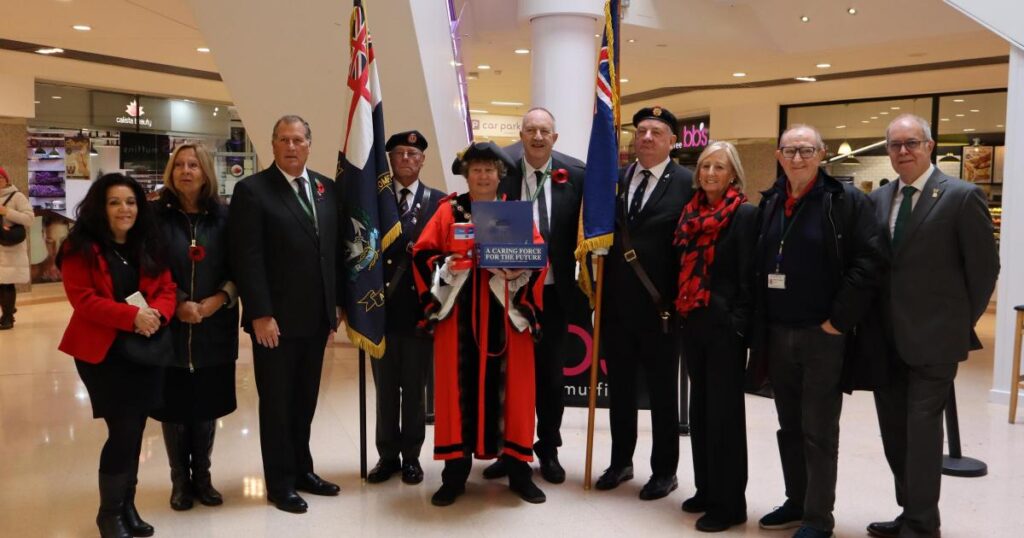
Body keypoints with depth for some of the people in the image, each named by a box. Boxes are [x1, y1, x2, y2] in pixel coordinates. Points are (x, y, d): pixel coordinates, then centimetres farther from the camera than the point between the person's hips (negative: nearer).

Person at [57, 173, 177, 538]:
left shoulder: (148, 246, 11)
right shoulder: (80, 248, -5)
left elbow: (167, 288, 6)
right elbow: (83, 300, -14)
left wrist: (157, 314, -15)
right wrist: (132, 316, -24)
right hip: (102, 353, -5)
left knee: (135, 430, 9)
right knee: (123, 431, -8)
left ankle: (127, 506, 23)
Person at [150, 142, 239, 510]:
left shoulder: (223, 215, 3)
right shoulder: (156, 214, 0)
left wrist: (219, 299, -13)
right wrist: (176, 304, -15)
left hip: (214, 328, 1)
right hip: (169, 326, -1)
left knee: (206, 405, 9)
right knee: (174, 406, 7)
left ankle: (202, 476, 26)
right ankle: (180, 481, 22)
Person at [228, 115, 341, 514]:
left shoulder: (326, 188, 9)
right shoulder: (252, 190, -7)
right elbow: (247, 258, -13)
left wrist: (336, 303, 8)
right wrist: (260, 314, -18)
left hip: (316, 317, 5)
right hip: (276, 319, -5)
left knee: (305, 400, 16)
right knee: (276, 403, 8)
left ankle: (302, 470, 31)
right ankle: (280, 483, 21)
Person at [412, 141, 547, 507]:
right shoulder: (448, 211, 8)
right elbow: (422, 253, 2)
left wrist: (518, 271, -17)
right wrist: (447, 266, -15)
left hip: (505, 314, 0)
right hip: (459, 314, 0)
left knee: (509, 386, 2)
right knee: (459, 385, 2)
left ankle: (518, 468, 13)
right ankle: (455, 471, 10)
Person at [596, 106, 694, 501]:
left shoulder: (687, 183, -6)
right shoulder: (615, 179, 8)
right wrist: (598, 283, -1)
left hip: (660, 305, -4)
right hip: (617, 303, 5)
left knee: (663, 392, 9)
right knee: (619, 388, 15)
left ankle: (664, 471, 25)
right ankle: (620, 461, 32)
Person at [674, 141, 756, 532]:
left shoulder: (745, 214, -9)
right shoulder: (691, 212, 9)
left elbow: (748, 277, -12)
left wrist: (738, 324, -15)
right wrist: (679, 310, 9)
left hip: (724, 325, -7)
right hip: (692, 323, 7)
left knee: (724, 411, 1)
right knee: (700, 407, 14)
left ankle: (729, 503, 12)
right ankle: (706, 489, 27)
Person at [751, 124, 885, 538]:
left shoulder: (846, 200, -7)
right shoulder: (769, 203, 10)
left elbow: (870, 262, -13)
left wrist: (839, 320, -15)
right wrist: (758, 323, 8)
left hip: (822, 334, -5)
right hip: (777, 334, 6)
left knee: (819, 431, 3)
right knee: (789, 427, 15)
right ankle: (796, 503, 30)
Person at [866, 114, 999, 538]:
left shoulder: (962, 196, -8)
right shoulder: (879, 199, 9)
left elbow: (985, 267, -5)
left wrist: (963, 323, -2)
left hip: (933, 336, -6)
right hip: (887, 336, 6)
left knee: (922, 428, -2)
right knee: (894, 429, 12)